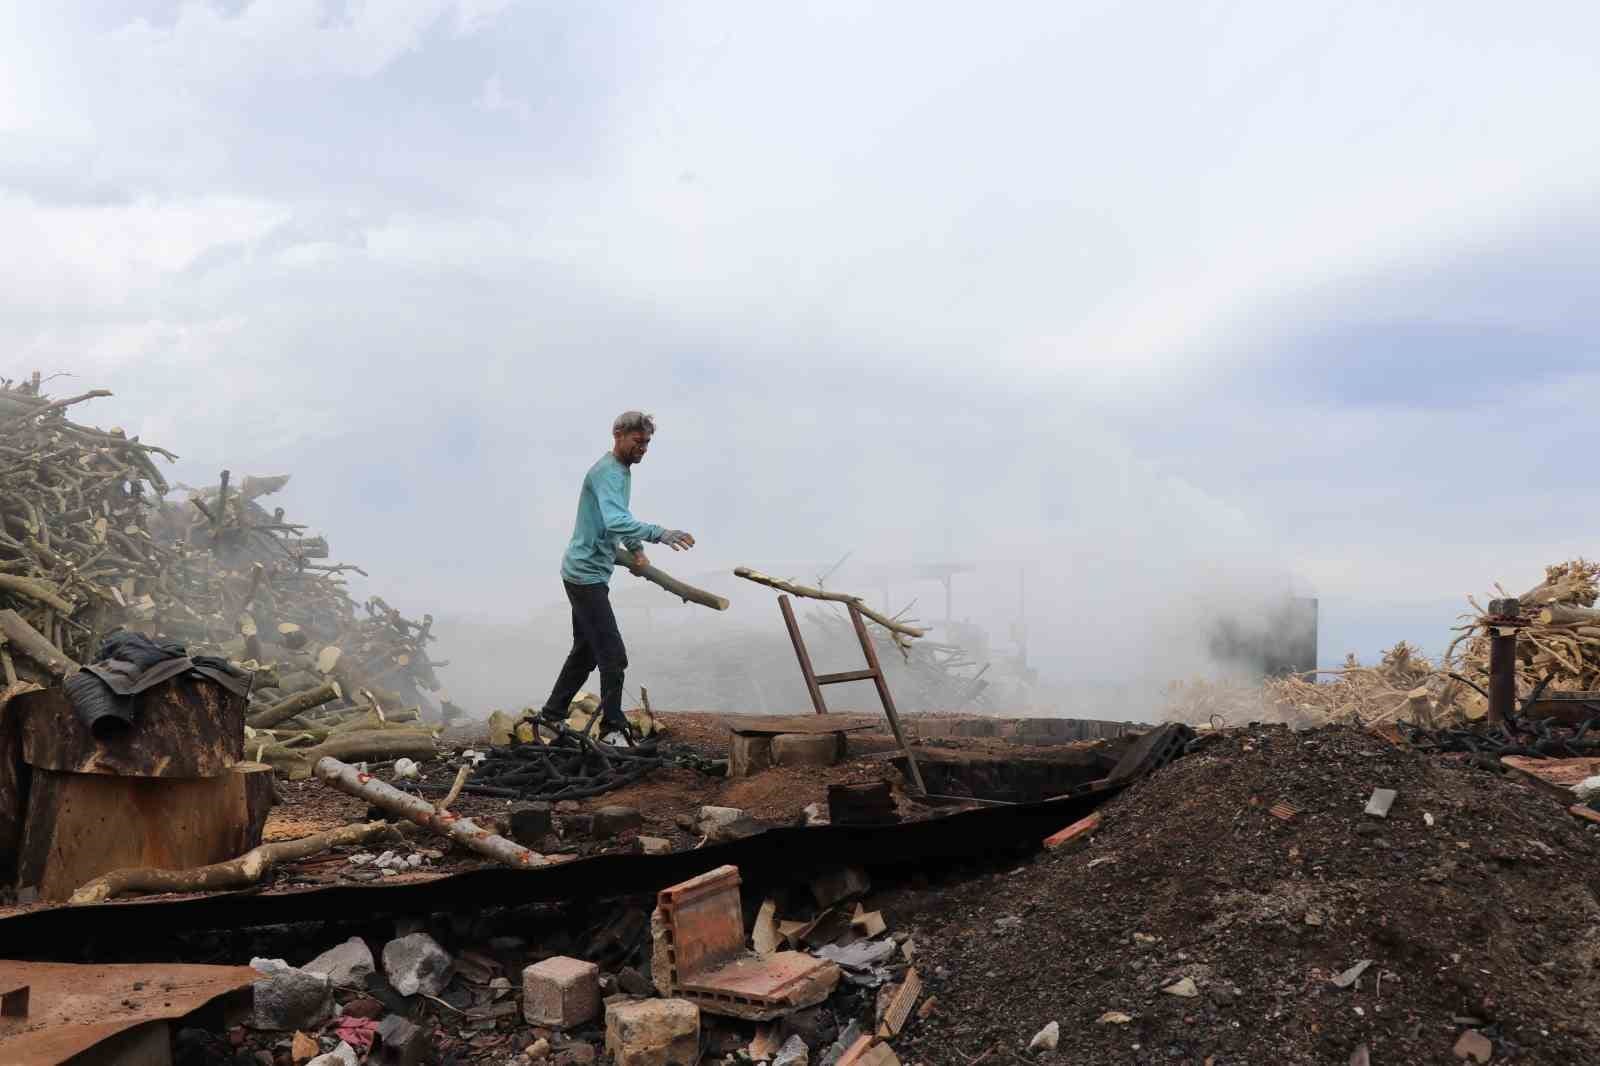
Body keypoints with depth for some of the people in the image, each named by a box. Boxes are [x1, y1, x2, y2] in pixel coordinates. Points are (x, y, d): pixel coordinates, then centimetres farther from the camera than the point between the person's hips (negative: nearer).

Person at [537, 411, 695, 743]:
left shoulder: (623, 470, 13)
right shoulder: (607, 472, -19)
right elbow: (615, 522, -37)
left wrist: (636, 548, 17)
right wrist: (659, 534, -48)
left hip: (586, 573, 11)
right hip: (587, 574, -11)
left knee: (585, 651, 18)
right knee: (613, 656, -12)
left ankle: (552, 715, 28)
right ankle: (612, 728, -7)